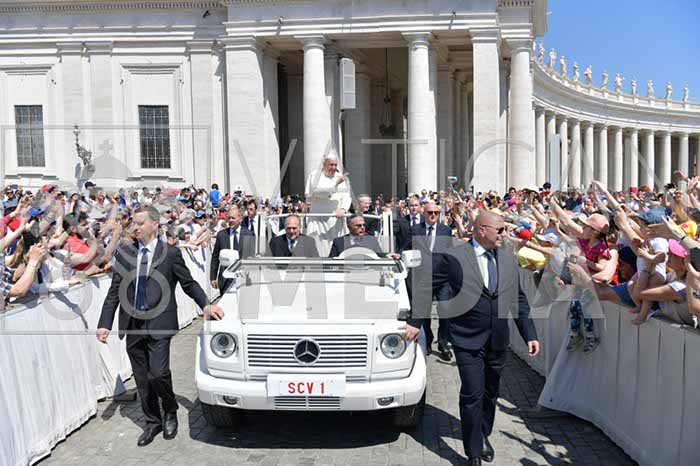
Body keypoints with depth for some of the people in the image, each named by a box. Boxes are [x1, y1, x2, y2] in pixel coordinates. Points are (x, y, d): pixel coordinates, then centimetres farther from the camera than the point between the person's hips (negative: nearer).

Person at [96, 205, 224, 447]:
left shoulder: (170, 253, -3)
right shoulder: (124, 253, 7)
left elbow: (189, 283, 3)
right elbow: (114, 291, 7)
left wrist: (206, 305, -12)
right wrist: (105, 323, 0)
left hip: (159, 323, -4)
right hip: (132, 325, 4)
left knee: (158, 374, -11)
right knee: (142, 379, 12)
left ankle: (170, 412, 18)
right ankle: (152, 422, 29)